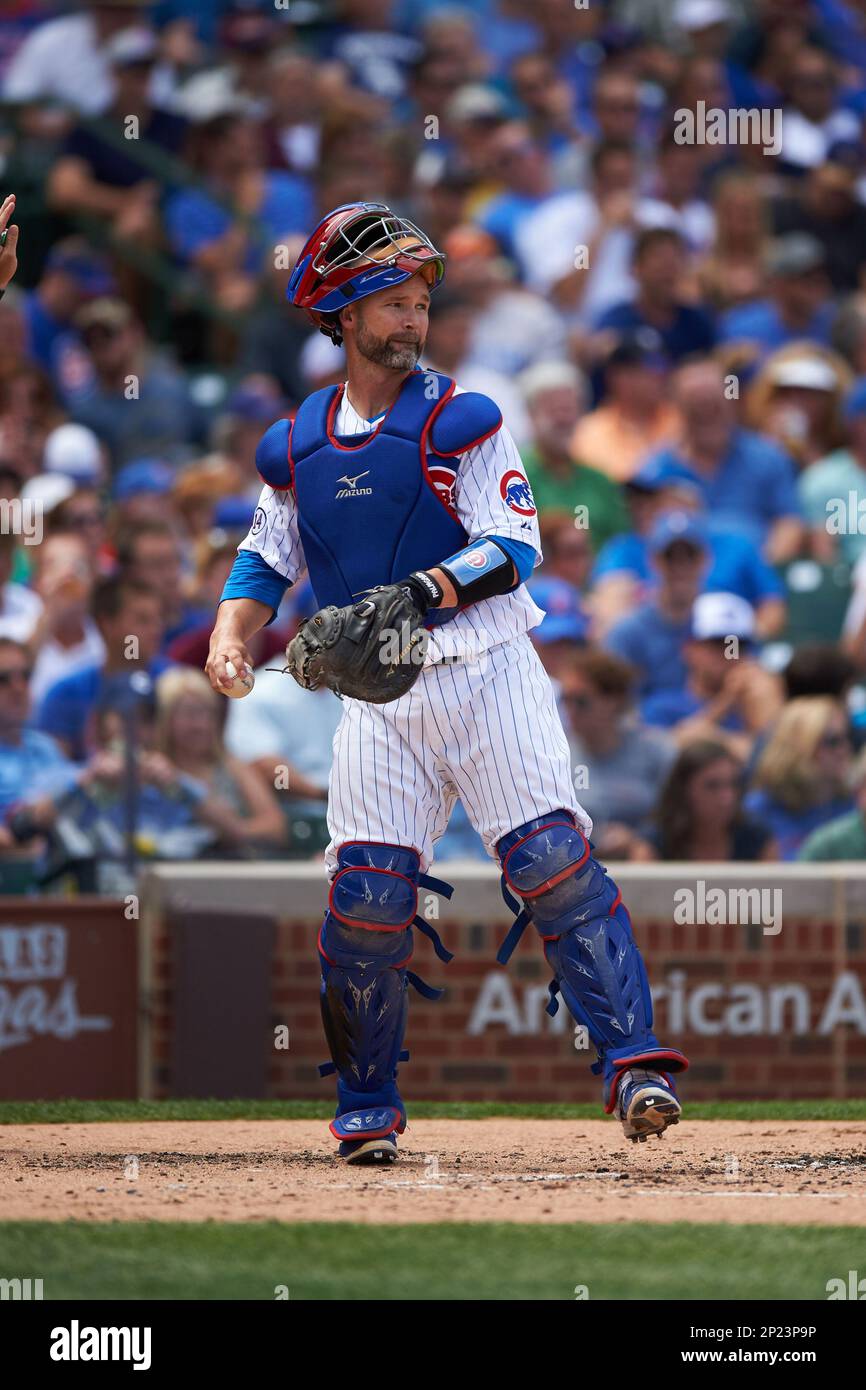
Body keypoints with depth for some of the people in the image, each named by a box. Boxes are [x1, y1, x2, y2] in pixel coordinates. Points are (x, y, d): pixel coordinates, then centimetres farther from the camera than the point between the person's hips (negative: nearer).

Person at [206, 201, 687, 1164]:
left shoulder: (461, 420, -1)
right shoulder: (297, 448, 10)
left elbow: (514, 545, -9)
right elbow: (265, 562, 17)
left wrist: (431, 588, -26)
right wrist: (229, 638, -2)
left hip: (486, 673, -3)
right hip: (378, 696, 3)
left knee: (557, 862, -14)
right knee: (365, 895, -3)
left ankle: (634, 1064, -15)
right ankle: (368, 1106, 12)